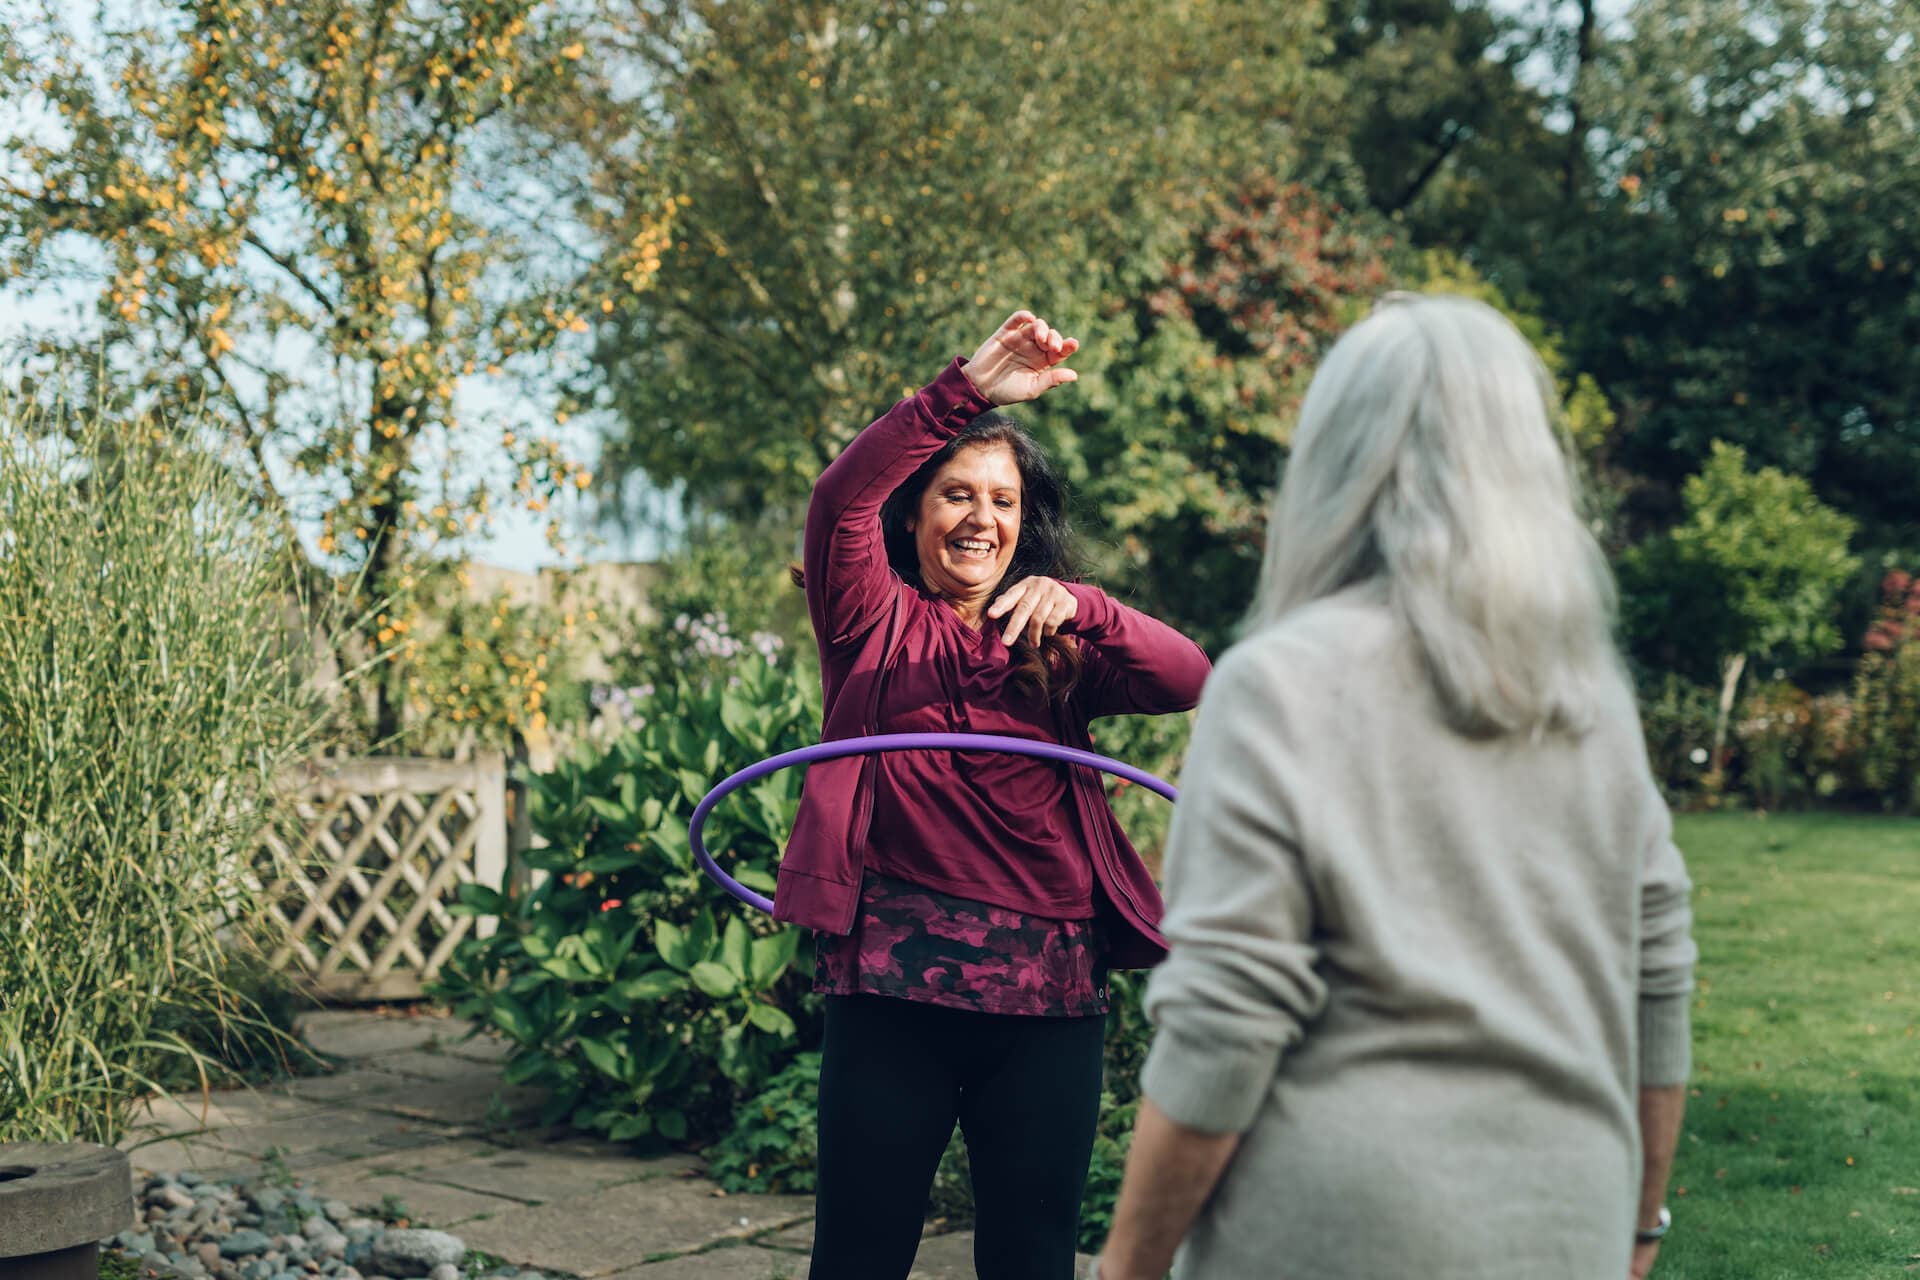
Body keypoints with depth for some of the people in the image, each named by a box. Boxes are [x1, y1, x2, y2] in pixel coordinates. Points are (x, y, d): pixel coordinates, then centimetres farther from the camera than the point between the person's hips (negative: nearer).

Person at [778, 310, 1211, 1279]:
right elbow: (840, 500, -11)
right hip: (894, 983, -2)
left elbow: (1189, 680, -2)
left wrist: (1075, 607, -19)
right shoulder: (878, 621, 8)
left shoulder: (1056, 650, 15)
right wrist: (965, 390, -22)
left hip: (1051, 992, 3)